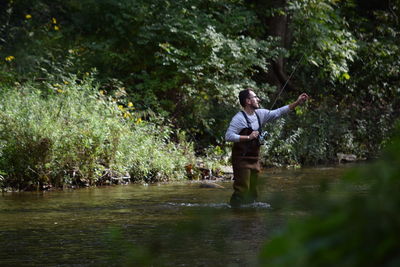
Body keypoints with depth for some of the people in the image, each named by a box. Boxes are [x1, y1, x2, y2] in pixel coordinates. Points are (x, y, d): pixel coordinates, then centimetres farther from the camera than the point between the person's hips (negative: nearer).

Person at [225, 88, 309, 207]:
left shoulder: (260, 114, 9)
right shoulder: (239, 118, -14)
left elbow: (278, 112, 14)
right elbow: (228, 136, -21)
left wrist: (297, 103, 10)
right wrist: (248, 137, -21)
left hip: (255, 160, 8)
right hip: (242, 160, -8)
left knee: (253, 192, 11)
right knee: (242, 190, -12)